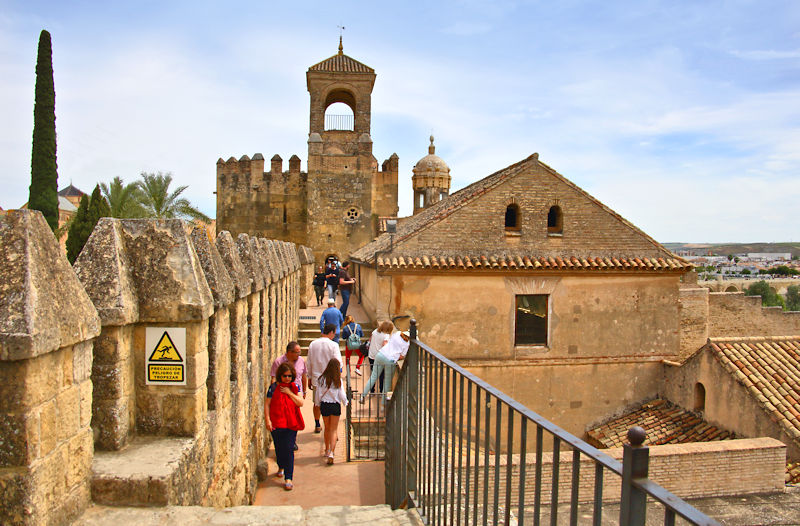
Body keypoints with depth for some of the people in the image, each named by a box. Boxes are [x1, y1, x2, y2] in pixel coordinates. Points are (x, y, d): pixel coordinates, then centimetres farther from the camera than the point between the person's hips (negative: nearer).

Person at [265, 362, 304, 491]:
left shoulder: (294, 387, 5)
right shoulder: (274, 387, -2)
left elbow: (300, 403, -1)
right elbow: (267, 404, -2)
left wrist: (289, 393, -10)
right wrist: (267, 420, -11)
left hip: (291, 423, 1)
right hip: (277, 423, 0)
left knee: (289, 449, -6)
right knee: (279, 448, 11)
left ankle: (288, 478, -3)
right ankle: (281, 467, 42)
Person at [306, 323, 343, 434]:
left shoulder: (312, 344, 0)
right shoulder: (333, 345, -13)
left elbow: (309, 363, 6)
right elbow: (338, 363, -16)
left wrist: (310, 377, 16)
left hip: (316, 378, 4)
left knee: (317, 403, 19)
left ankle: (317, 426, 33)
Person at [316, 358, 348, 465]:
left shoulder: (322, 379, -8)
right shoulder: (338, 380, -13)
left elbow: (319, 394, -2)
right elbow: (342, 395, -7)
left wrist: (318, 404, 14)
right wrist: (345, 402, 12)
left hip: (324, 405, 2)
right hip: (335, 406, -2)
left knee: (327, 428, 20)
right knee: (334, 430, 5)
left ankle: (327, 450, 33)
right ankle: (331, 452, -9)